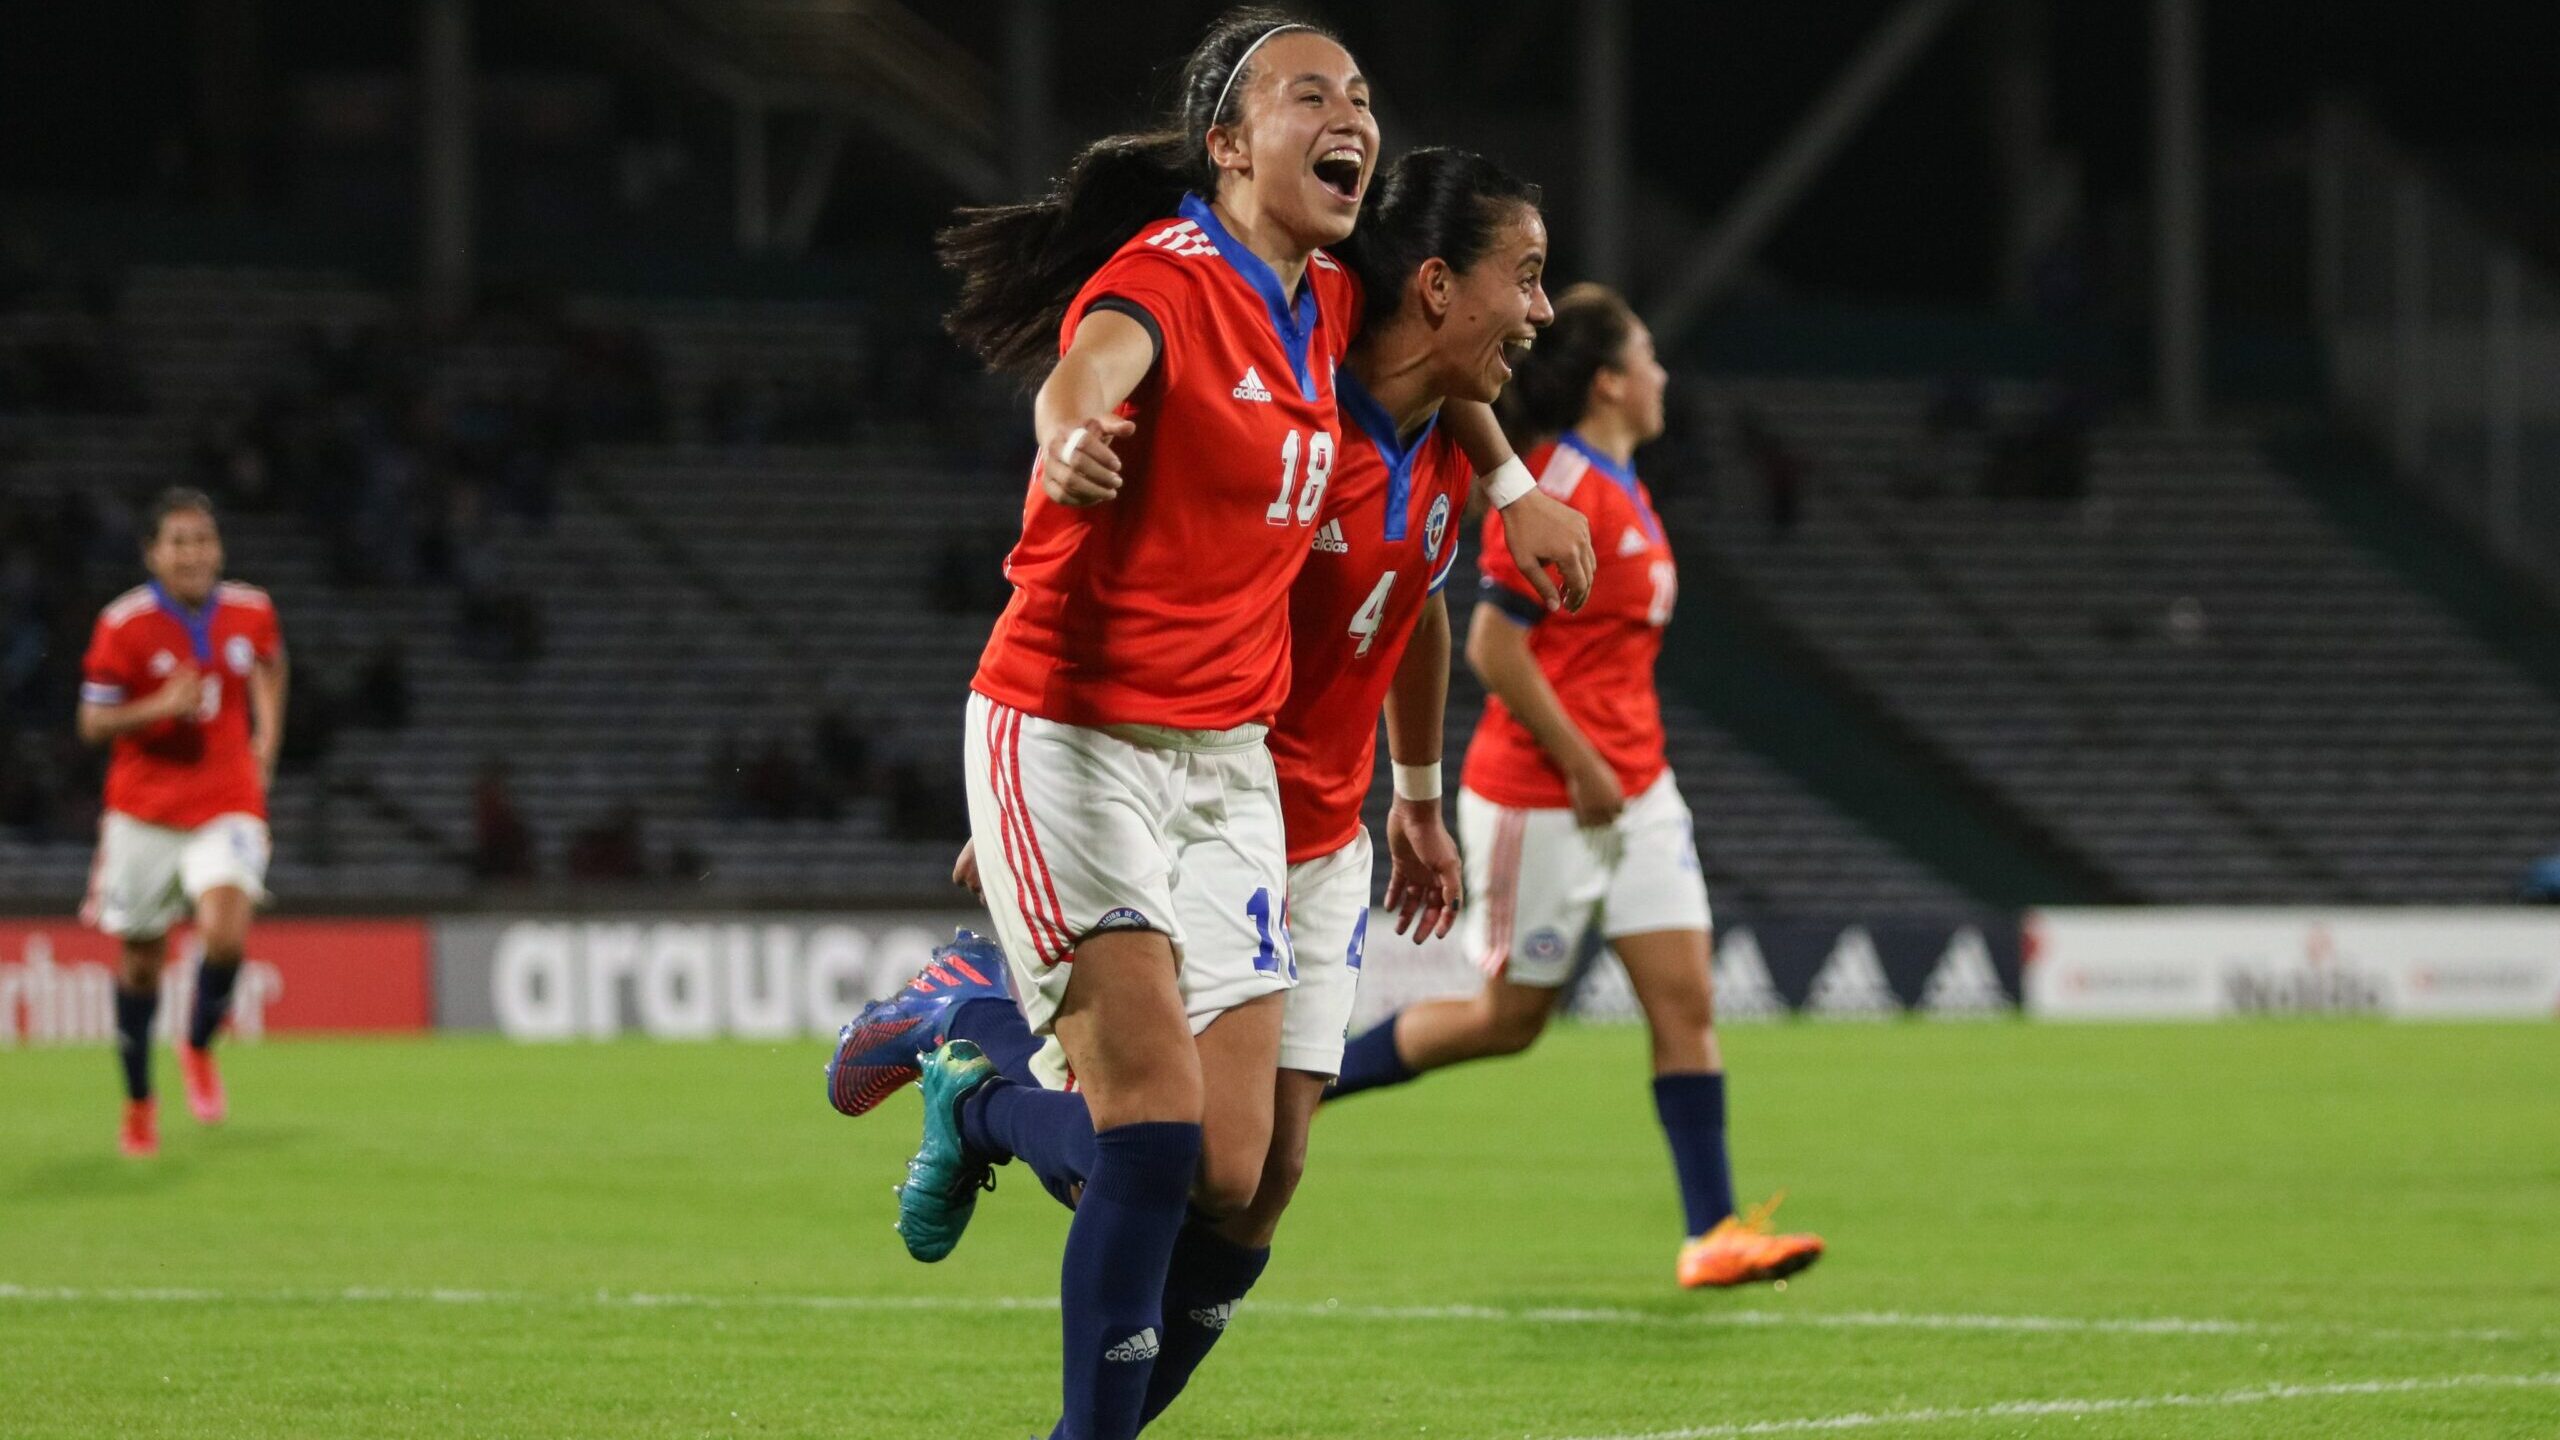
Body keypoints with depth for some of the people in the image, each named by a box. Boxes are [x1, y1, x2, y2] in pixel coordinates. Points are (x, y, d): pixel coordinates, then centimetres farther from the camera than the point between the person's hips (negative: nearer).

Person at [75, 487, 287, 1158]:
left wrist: (266, 738, 11)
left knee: (226, 933, -23)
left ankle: (199, 1048, 7)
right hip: (144, 811, -1)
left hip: (227, 806, 1)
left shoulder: (251, 611, -1)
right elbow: (93, 723, -7)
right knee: (142, 958, 8)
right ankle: (139, 1100, 28)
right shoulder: (125, 624, -10)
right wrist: (159, 708, -23)